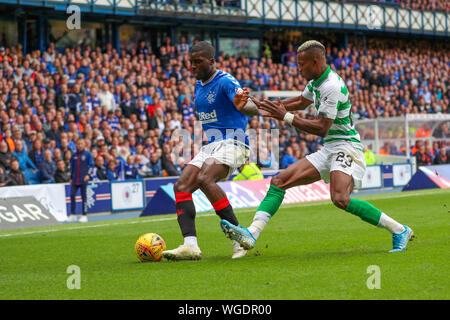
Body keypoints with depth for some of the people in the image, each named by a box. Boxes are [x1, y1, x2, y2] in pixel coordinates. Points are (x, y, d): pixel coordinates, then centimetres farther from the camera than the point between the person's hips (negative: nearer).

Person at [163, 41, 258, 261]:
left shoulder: (225, 82, -11)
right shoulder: (198, 86, 17)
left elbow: (252, 108, -26)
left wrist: (243, 106, -48)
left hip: (232, 144, -9)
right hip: (210, 146, 9)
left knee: (204, 179, -32)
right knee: (181, 186, -11)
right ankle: (190, 245, -22)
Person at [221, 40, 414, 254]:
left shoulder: (332, 87, -18)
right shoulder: (316, 81, 12)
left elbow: (322, 128, -20)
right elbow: (302, 102, 34)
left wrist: (286, 117, -16)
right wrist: (268, 106, 31)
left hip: (346, 147, -10)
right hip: (328, 151, 10)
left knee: (340, 199, -31)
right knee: (279, 181, 0)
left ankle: (399, 230, -18)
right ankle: (252, 234, -9)